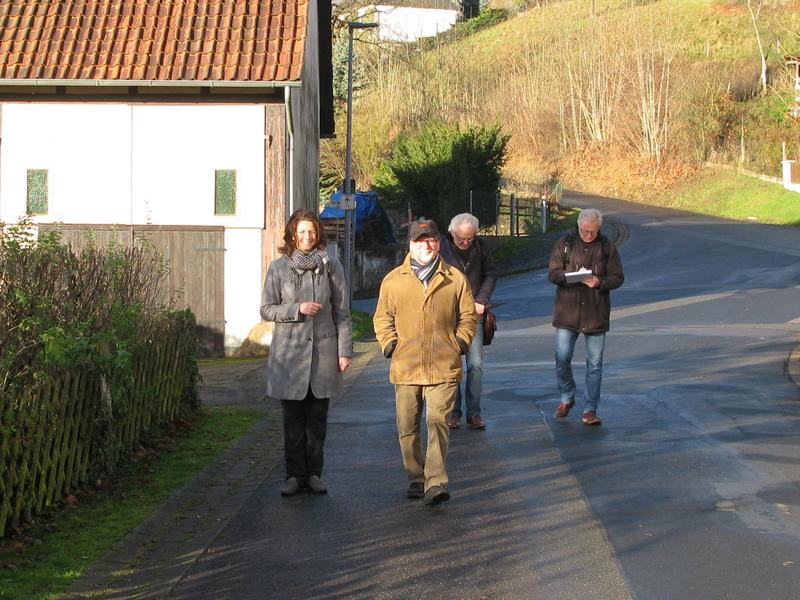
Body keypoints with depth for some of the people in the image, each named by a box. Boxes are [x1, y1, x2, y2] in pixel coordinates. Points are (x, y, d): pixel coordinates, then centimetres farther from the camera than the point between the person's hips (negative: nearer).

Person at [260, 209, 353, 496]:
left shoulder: (330, 266, 3)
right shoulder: (279, 267, 2)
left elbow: (342, 311, 4)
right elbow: (266, 309, 2)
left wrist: (345, 350, -1)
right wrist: (297, 309, -13)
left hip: (323, 350, 1)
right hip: (289, 351, -1)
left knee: (318, 418, 6)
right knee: (293, 419, 2)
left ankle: (313, 473, 15)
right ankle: (295, 475, 9)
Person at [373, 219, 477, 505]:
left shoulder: (455, 279, 6)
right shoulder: (393, 280, 8)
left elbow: (468, 315, 13)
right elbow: (382, 317, 14)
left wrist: (460, 343, 1)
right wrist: (390, 344, 1)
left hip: (444, 367, -2)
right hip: (405, 367, 2)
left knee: (438, 422, -13)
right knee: (407, 427, 7)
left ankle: (436, 483, -16)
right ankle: (416, 478, 22)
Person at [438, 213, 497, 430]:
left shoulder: (482, 246, 3)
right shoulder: (441, 247, -4)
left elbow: (491, 274, 10)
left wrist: (481, 300, -3)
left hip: (474, 314, 2)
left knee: (476, 364, -2)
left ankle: (474, 412, 5)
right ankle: (453, 412, 9)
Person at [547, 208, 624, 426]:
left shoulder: (607, 247, 3)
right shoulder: (564, 244, 2)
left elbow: (617, 278, 3)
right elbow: (553, 273, -3)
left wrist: (599, 282, -17)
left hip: (596, 314, 0)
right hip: (567, 311, 0)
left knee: (595, 364, 3)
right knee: (562, 358, 0)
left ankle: (590, 410, 10)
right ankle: (566, 398, 24)